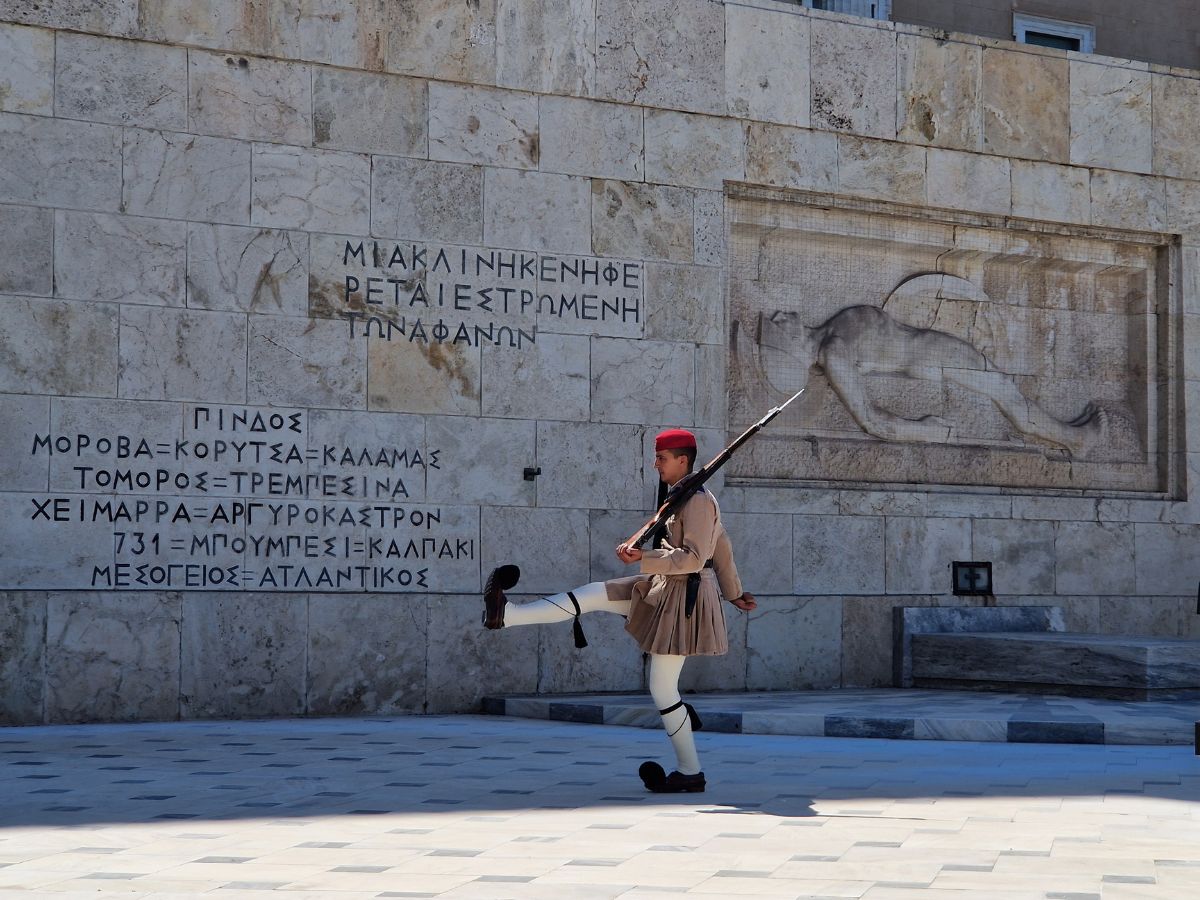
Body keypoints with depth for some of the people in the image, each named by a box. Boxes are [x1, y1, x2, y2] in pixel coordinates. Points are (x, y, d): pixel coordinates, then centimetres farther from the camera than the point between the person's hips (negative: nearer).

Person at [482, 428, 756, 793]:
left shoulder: (698, 501, -18)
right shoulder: (684, 499, 13)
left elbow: (693, 558, -26)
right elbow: (722, 549, 22)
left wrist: (643, 558, -30)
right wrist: (733, 593, 31)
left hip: (682, 598, -10)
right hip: (663, 588, 10)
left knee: (662, 689, -3)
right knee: (593, 595, 4)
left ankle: (689, 773, 7)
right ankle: (506, 615, 2)